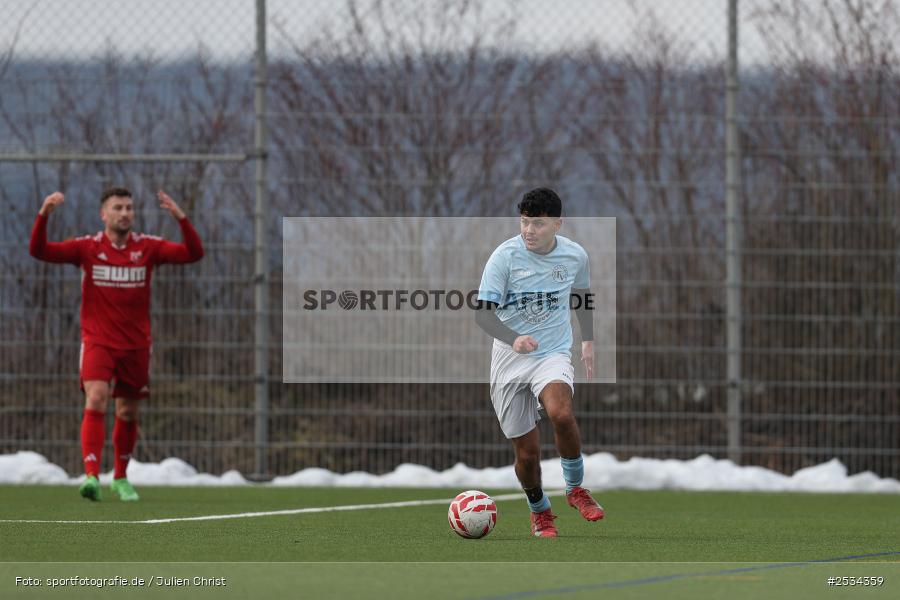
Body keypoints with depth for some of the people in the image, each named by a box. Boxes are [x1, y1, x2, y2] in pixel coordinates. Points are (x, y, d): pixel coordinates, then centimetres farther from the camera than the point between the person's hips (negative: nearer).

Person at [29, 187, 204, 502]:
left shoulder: (147, 247, -1)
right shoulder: (87, 248, -3)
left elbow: (192, 253, -10)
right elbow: (39, 251, -10)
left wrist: (181, 218, -24)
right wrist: (43, 215, -26)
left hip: (136, 345, 2)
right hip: (97, 342, -2)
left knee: (128, 413, 11)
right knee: (95, 400, -22)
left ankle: (120, 478, 31)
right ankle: (91, 475, -30)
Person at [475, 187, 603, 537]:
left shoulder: (575, 256, -3)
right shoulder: (505, 256, -13)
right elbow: (483, 312, -18)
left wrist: (588, 341, 24)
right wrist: (513, 339, -35)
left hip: (553, 353, 0)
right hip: (509, 361, 0)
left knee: (561, 413, -31)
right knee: (527, 451, 2)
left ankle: (575, 488, -7)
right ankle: (539, 511, 31)